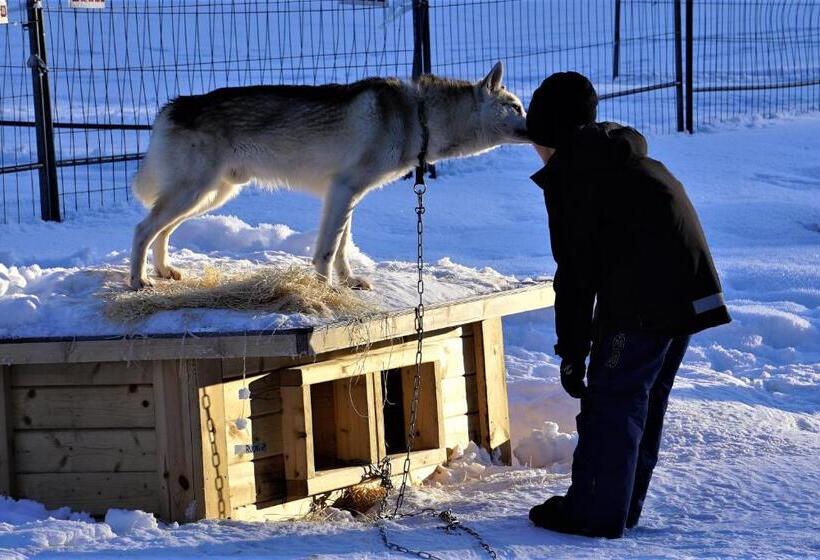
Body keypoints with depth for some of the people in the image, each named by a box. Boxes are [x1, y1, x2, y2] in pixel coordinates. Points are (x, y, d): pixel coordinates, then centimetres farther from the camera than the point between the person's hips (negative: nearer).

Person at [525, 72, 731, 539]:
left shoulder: (568, 173, -3)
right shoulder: (632, 160, 25)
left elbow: (577, 269, -8)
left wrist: (572, 351, -4)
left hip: (642, 300, -9)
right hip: (691, 290, 9)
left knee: (611, 397, -1)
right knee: (646, 397, 17)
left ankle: (595, 513, 2)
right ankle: (624, 504, 26)